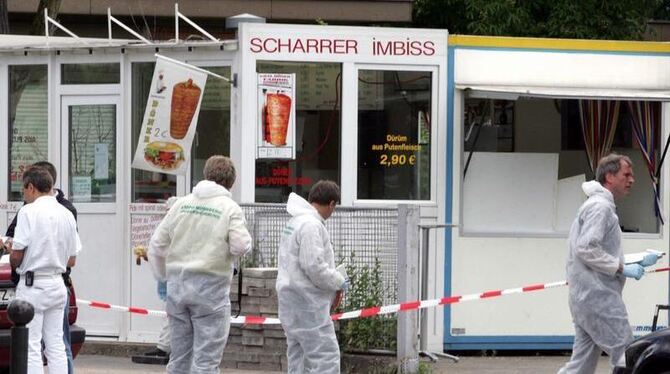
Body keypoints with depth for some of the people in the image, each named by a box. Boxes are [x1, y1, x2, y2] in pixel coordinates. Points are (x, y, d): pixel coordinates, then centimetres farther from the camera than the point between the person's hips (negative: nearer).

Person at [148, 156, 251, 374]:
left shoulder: (182, 204, 8)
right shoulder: (230, 208, -4)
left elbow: (157, 243, 10)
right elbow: (240, 247, -14)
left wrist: (163, 277, 22)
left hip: (177, 284, 5)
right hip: (210, 286, -5)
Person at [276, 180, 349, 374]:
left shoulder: (295, 222, 17)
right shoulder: (311, 225, -17)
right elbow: (314, 266, -22)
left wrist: (335, 279, 12)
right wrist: (339, 282, -7)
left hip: (293, 301, 10)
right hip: (307, 302, -10)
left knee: (299, 356, 14)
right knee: (326, 354, -11)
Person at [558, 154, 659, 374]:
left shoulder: (602, 206, 22)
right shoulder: (600, 206, -11)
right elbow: (586, 248, -21)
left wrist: (637, 262, 13)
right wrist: (621, 268, -17)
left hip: (584, 296, 10)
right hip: (597, 296, -10)